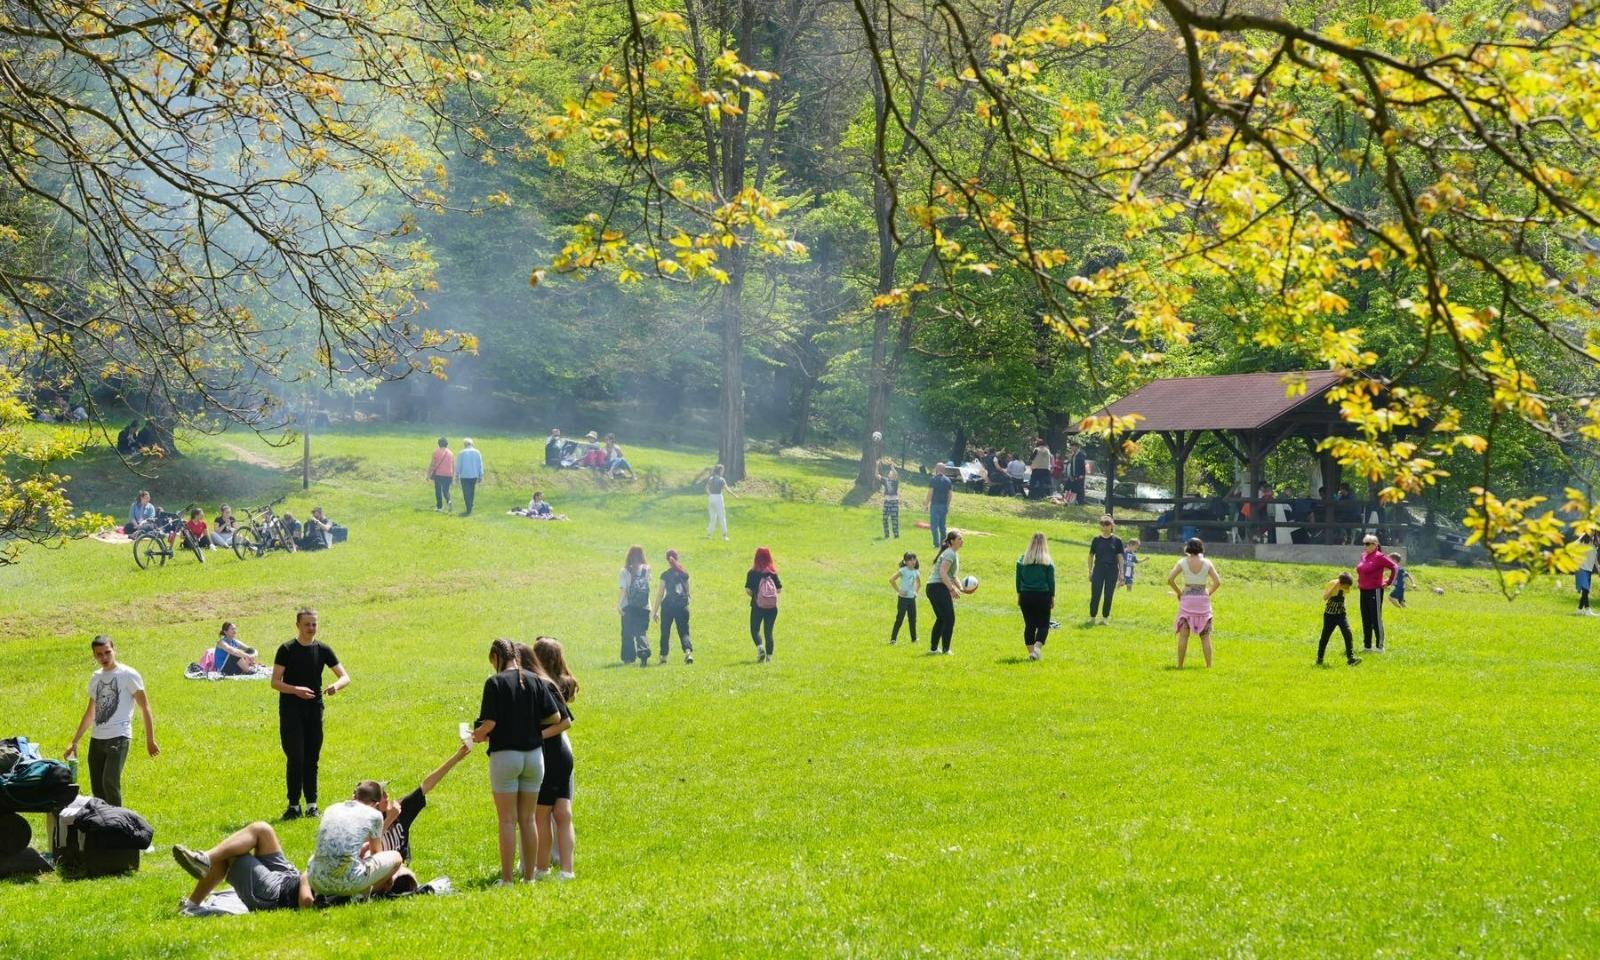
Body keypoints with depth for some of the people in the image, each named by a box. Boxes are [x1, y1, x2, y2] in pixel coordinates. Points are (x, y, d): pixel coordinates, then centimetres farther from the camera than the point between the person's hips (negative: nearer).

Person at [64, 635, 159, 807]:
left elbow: (145, 708, -3)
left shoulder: (128, 675, -4)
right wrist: (74, 742, 25)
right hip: (97, 739, 7)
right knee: (97, 790, 4)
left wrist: (150, 740, -8)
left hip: (119, 738, -7)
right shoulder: (96, 678, 15)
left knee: (110, 783, -21)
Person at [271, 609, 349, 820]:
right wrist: (295, 690, -25)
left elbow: (345, 677, 3)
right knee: (295, 758, -8)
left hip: (314, 708, 3)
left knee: (312, 759, 6)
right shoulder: (287, 650, -5)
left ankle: (311, 804, 12)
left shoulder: (323, 650, 4)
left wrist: (336, 685, -21)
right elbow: (275, 682, -8)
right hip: (291, 709, -3)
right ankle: (294, 805, -1)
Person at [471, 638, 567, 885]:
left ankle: (506, 879, 1)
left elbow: (489, 723, -16)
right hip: (534, 754, 4)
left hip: (505, 755, -4)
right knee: (528, 820, 11)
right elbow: (555, 718, 1)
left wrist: (478, 735, 4)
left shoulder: (495, 683, -10)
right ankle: (529, 876, 13)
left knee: (508, 821, 1)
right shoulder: (536, 681, 3)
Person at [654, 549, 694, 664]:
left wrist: (656, 611, 0)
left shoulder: (665, 575, -5)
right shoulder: (684, 574, 5)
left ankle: (664, 656, 13)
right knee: (684, 631, 4)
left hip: (668, 605, -2)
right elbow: (688, 591, 13)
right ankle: (688, 651, -19)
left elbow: (660, 593, -5)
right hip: (682, 605, 3)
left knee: (665, 632, 10)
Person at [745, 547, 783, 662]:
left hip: (757, 606, -2)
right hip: (772, 606, 2)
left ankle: (760, 648, -15)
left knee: (755, 629, 9)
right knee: (768, 631, 10)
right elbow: (779, 589, 0)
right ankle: (769, 656, 7)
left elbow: (748, 589, -12)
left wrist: (754, 595, 8)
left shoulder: (752, 573, -7)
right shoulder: (773, 572, -1)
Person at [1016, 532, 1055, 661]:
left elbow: (1018, 579, 5)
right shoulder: (1048, 562, -5)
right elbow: (1051, 581, -2)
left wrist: (1019, 595, 14)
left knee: (1029, 625, 10)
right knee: (1043, 625, 5)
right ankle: (1037, 646, -16)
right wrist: (1053, 598, 7)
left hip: (1026, 596, 2)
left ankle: (1031, 651, 10)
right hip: (1043, 596, -2)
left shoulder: (1022, 560, 1)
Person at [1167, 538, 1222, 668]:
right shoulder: (1206, 563, -1)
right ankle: (1209, 665, 5)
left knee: (1183, 635, 3)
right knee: (1205, 635, 8)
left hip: (1187, 599, -1)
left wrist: (1179, 592, 3)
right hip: (1203, 599, 1)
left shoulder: (1183, 562, -4)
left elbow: (1170, 579, -10)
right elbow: (1217, 582, -5)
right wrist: (1209, 593, 9)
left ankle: (1180, 665, 1)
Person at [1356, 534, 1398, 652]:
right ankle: (1367, 645, 20)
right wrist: (1359, 581, 17)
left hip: (1375, 591, -8)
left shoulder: (1379, 557, -14)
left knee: (1376, 619, -4)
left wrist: (1388, 582, -12)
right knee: (1365, 620, 12)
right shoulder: (1363, 556, 10)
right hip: (1364, 591, 8)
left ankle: (1380, 646, 2)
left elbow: (1394, 567, -17)